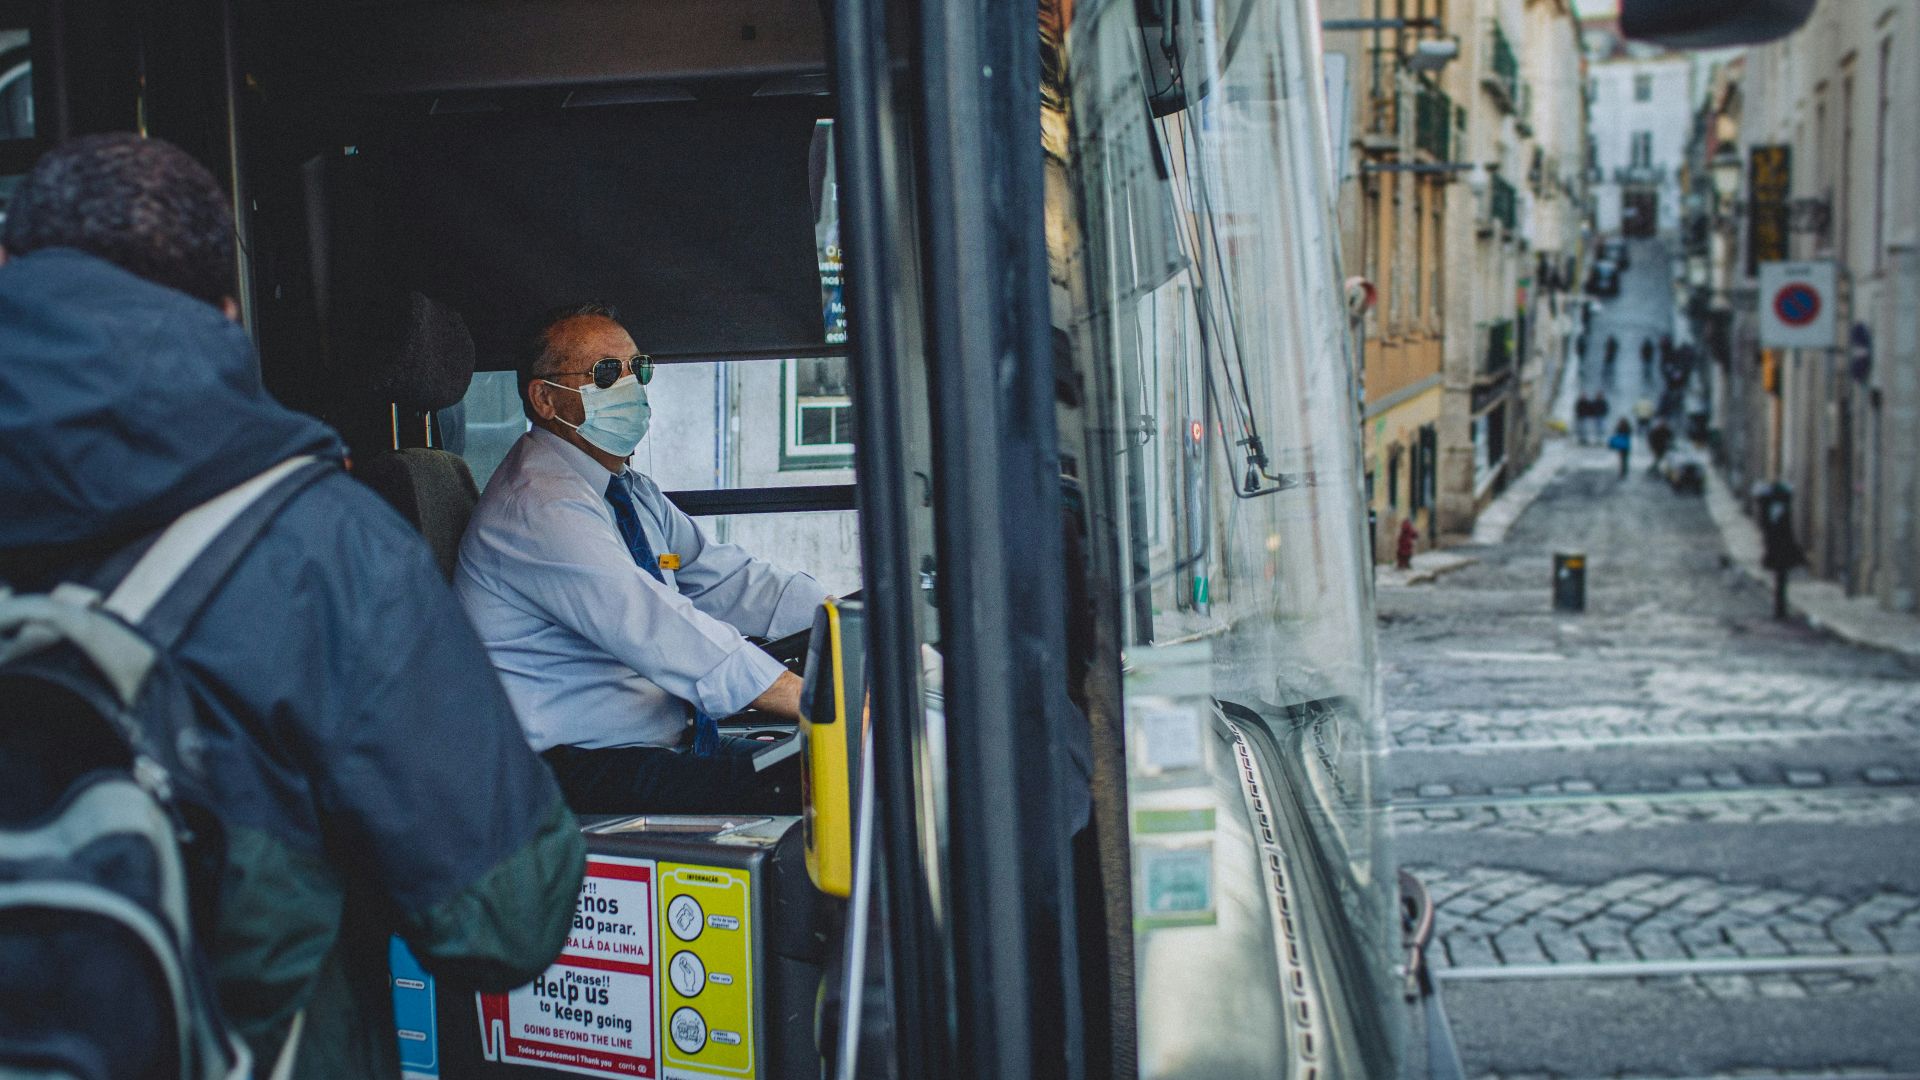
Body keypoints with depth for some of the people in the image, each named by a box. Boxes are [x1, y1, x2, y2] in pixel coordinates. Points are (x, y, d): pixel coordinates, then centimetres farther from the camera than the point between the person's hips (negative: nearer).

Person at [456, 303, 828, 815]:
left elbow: (729, 580, 12)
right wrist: (817, 703, -31)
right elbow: (657, 630, -26)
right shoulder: (540, 505, -16)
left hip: (674, 749, 10)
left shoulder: (633, 493, 17)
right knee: (809, 794, -26)